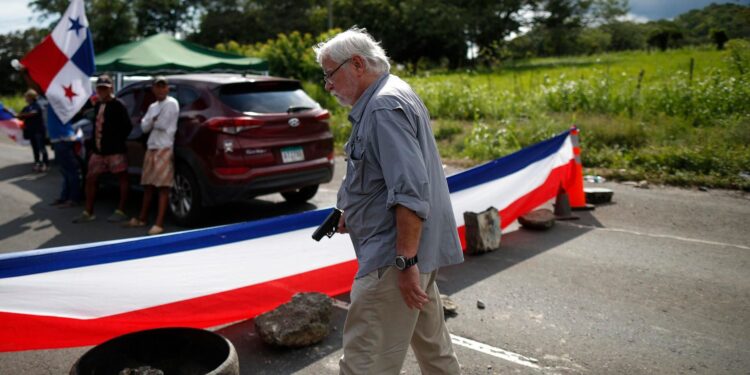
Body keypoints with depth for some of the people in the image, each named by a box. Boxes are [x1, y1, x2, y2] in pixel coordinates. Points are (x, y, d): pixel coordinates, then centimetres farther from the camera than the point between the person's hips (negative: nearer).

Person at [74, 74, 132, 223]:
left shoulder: (118, 105, -10)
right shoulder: (97, 105, 15)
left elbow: (127, 126, -15)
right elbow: (96, 125, 21)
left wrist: (117, 141, -11)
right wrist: (94, 144, 12)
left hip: (115, 150, -9)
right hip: (98, 150, 9)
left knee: (122, 178, 2)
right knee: (90, 178, 9)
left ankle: (121, 211, 7)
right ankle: (88, 212, 17)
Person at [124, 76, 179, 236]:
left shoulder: (171, 103, -5)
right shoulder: (152, 106, 17)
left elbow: (162, 124, -14)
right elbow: (144, 127, 10)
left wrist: (151, 122, 4)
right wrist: (153, 120, -7)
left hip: (165, 149, -8)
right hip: (151, 148, 8)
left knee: (163, 187, -7)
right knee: (148, 184, 13)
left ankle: (159, 224, -8)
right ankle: (142, 218, 23)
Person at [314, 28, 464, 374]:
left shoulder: (384, 107, -17)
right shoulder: (390, 96, 16)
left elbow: (411, 192, -25)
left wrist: (405, 261, -25)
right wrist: (352, 211, 18)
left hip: (395, 255, -11)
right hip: (416, 250, 11)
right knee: (431, 342, 23)